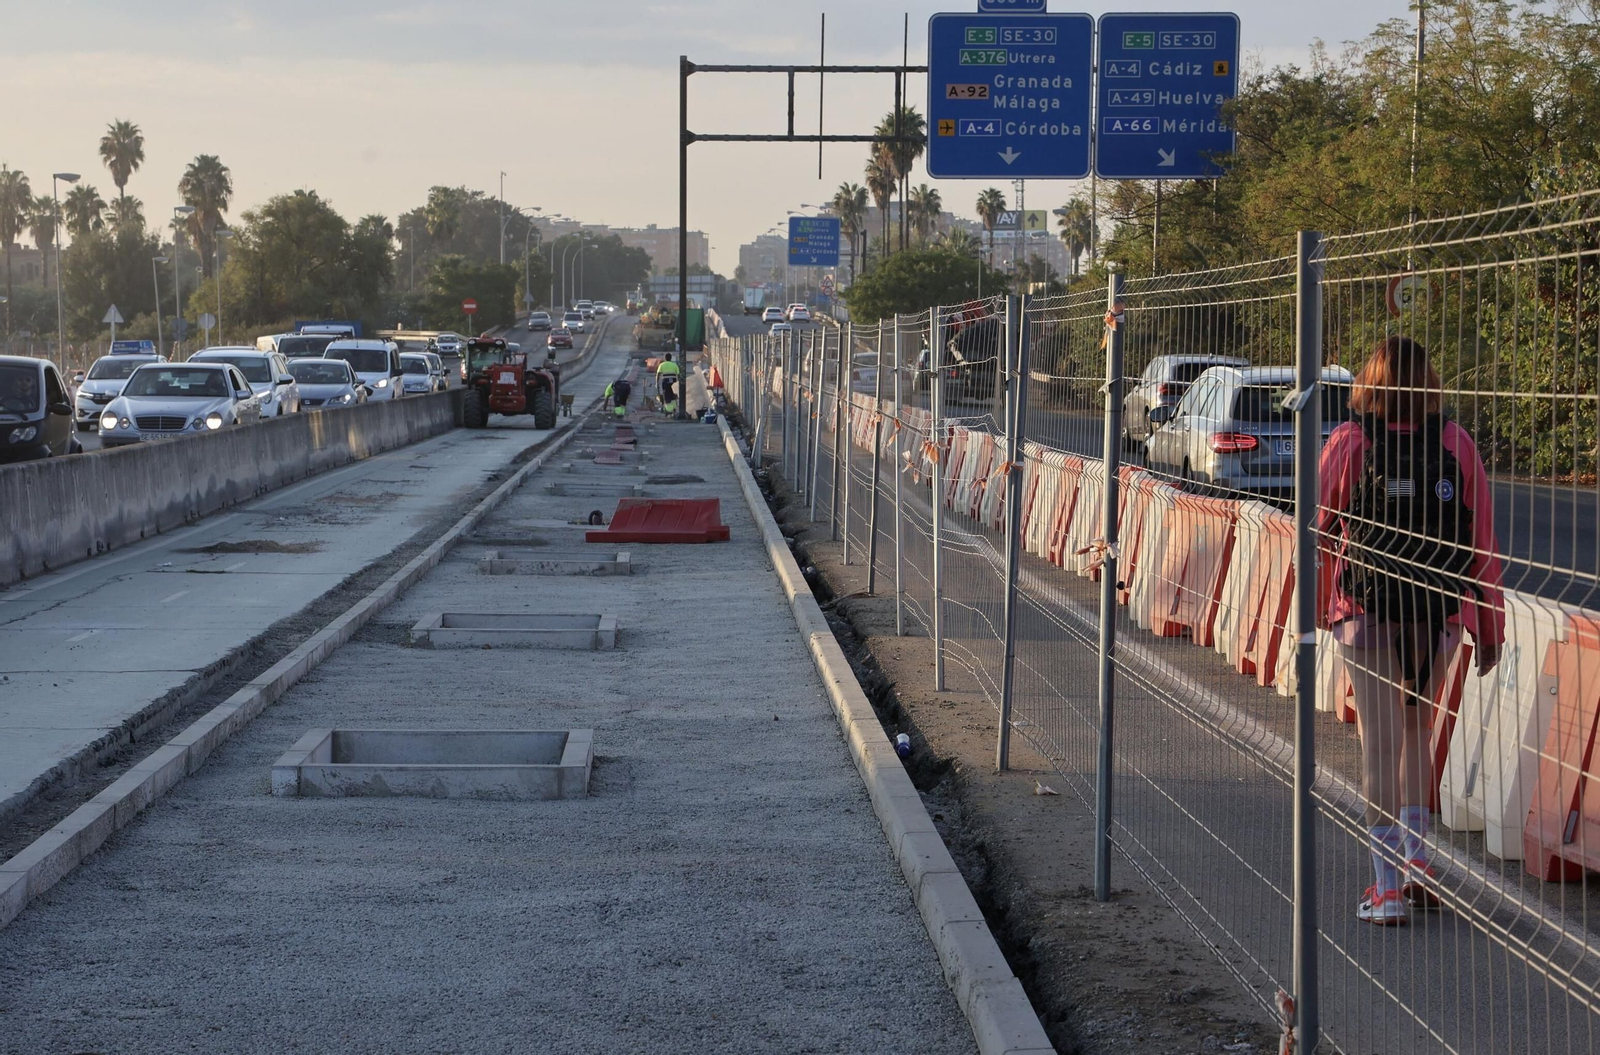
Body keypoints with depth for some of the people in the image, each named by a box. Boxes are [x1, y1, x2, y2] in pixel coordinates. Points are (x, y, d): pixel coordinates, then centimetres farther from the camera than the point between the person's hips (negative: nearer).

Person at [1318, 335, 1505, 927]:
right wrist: (1489, 627, 5)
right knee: (1415, 733, 21)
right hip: (1440, 616, 2)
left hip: (1368, 613, -2)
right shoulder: (1456, 444, -1)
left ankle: (1389, 888, -1)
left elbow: (1318, 528, 2)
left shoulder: (1349, 443, -6)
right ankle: (1416, 864, 19)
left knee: (1381, 743, 1)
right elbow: (1482, 541, -1)